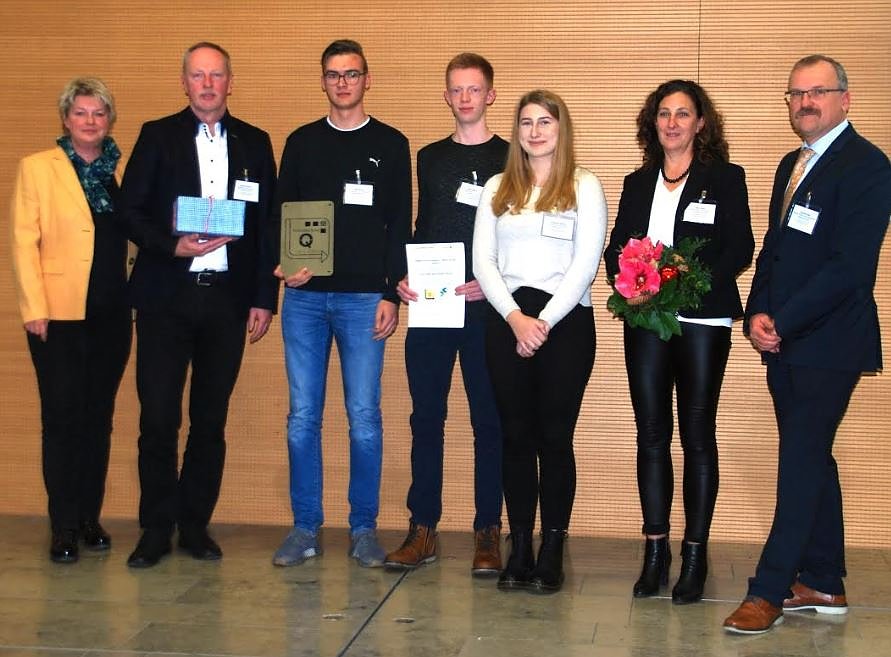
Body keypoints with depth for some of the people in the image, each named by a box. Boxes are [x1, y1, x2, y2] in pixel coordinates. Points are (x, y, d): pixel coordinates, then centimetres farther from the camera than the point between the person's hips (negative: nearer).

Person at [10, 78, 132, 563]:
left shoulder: (122, 170, 10)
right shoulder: (37, 168, 0)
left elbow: (134, 236, 12)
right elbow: (23, 243, -4)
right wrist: (35, 309, -11)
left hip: (112, 314, 4)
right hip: (59, 314, -3)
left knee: (99, 416, 9)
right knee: (63, 418, -1)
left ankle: (90, 518, 18)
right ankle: (64, 528, 7)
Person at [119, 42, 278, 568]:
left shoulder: (255, 143, 10)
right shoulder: (158, 136, 7)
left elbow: (268, 225, 9)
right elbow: (131, 211, 3)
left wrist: (265, 298, 3)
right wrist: (173, 246, -14)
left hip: (228, 297, 1)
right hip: (166, 296, -1)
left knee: (211, 419, 6)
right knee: (158, 418, -2)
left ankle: (195, 525, 17)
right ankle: (156, 530, 9)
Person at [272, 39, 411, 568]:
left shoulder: (390, 144, 7)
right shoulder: (301, 143, 12)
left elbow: (400, 226, 3)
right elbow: (282, 215, 12)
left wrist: (391, 295, -4)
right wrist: (287, 264, -8)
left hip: (363, 298, -2)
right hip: (305, 297, 2)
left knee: (364, 417, 0)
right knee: (303, 416, 3)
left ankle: (364, 529, 11)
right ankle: (306, 528, 12)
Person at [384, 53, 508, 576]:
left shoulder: (510, 158, 2)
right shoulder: (430, 158, 15)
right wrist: (404, 278, 3)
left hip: (485, 307, -3)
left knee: (489, 420, 2)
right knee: (427, 417, 5)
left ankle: (488, 532, 9)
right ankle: (423, 528, 12)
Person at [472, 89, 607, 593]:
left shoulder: (584, 186, 3)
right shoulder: (498, 188, 12)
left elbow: (586, 263, -5)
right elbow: (483, 259, 5)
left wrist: (544, 322, -11)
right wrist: (516, 317, -8)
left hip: (566, 320, -3)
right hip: (507, 320, 3)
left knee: (555, 437, 0)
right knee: (516, 436, 4)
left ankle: (553, 551, 8)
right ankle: (520, 549, 11)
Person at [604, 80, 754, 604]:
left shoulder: (725, 178, 3)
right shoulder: (637, 183, 15)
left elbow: (741, 249, -4)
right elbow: (615, 249, 12)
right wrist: (630, 275, -10)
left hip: (702, 319, -3)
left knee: (698, 436, 1)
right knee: (652, 435, 5)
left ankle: (695, 555, 8)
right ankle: (655, 551, 12)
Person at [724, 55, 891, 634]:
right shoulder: (792, 165, 16)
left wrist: (782, 323, -17)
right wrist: (757, 315, 0)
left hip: (828, 345, -8)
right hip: (785, 343, 8)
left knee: (802, 461, -6)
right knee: (811, 458, 13)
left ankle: (769, 591, 0)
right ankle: (824, 586, 23)